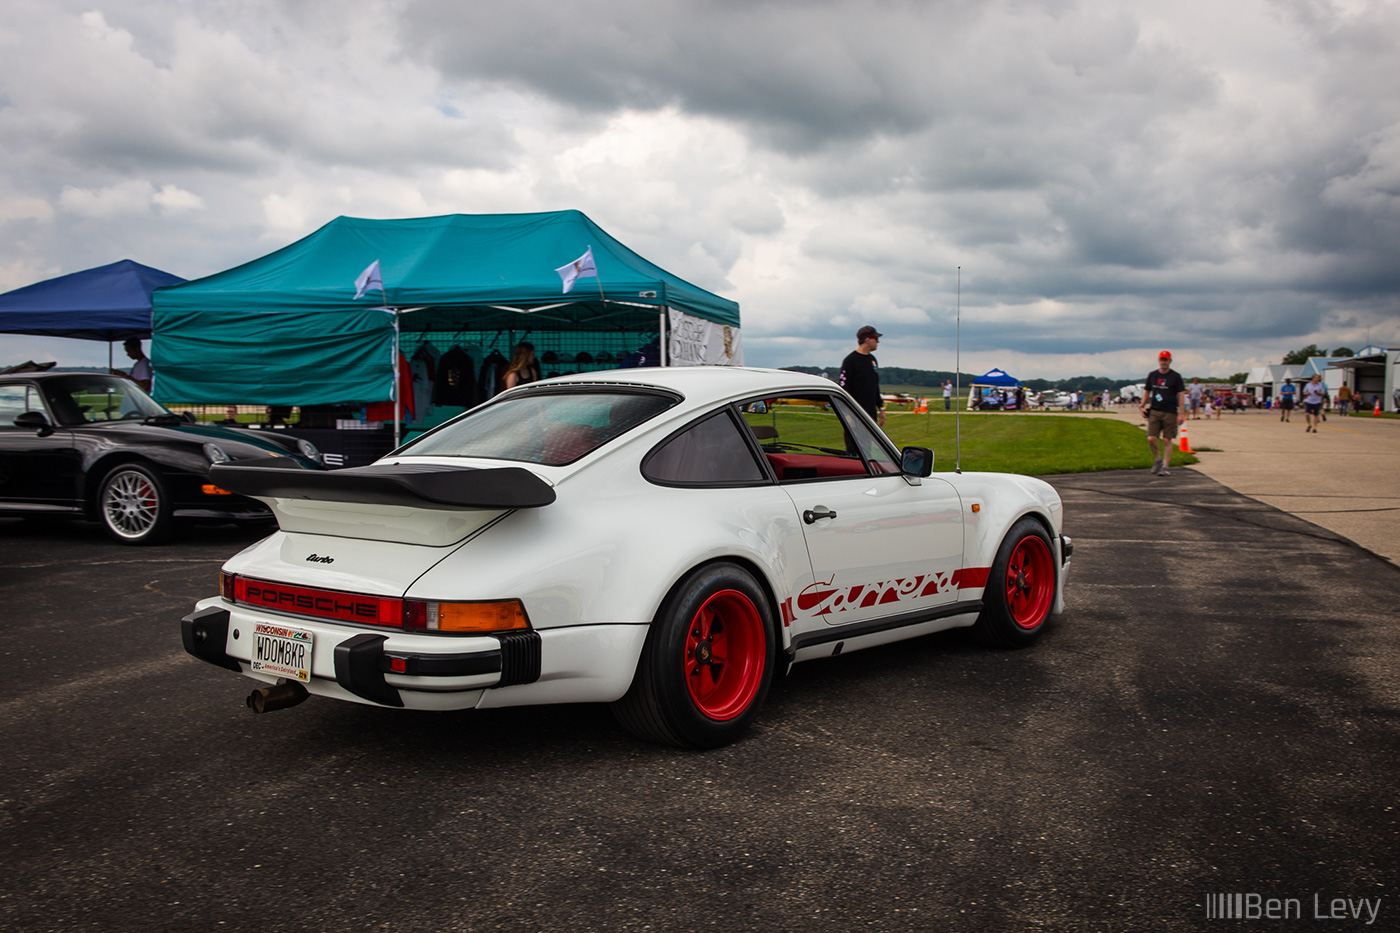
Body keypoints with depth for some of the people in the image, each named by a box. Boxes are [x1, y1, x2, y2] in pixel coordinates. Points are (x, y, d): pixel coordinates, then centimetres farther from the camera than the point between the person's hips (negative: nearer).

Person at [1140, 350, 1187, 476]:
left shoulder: (1176, 376, 1)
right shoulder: (1152, 375, 12)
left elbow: (1181, 395, -1)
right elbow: (1147, 392, 22)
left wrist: (1181, 413, -9)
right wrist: (1142, 406, 11)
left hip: (1170, 412, -3)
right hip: (1154, 411, 3)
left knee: (1167, 441, -2)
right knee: (1151, 439, -7)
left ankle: (1166, 466, 6)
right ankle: (1158, 459, 17)